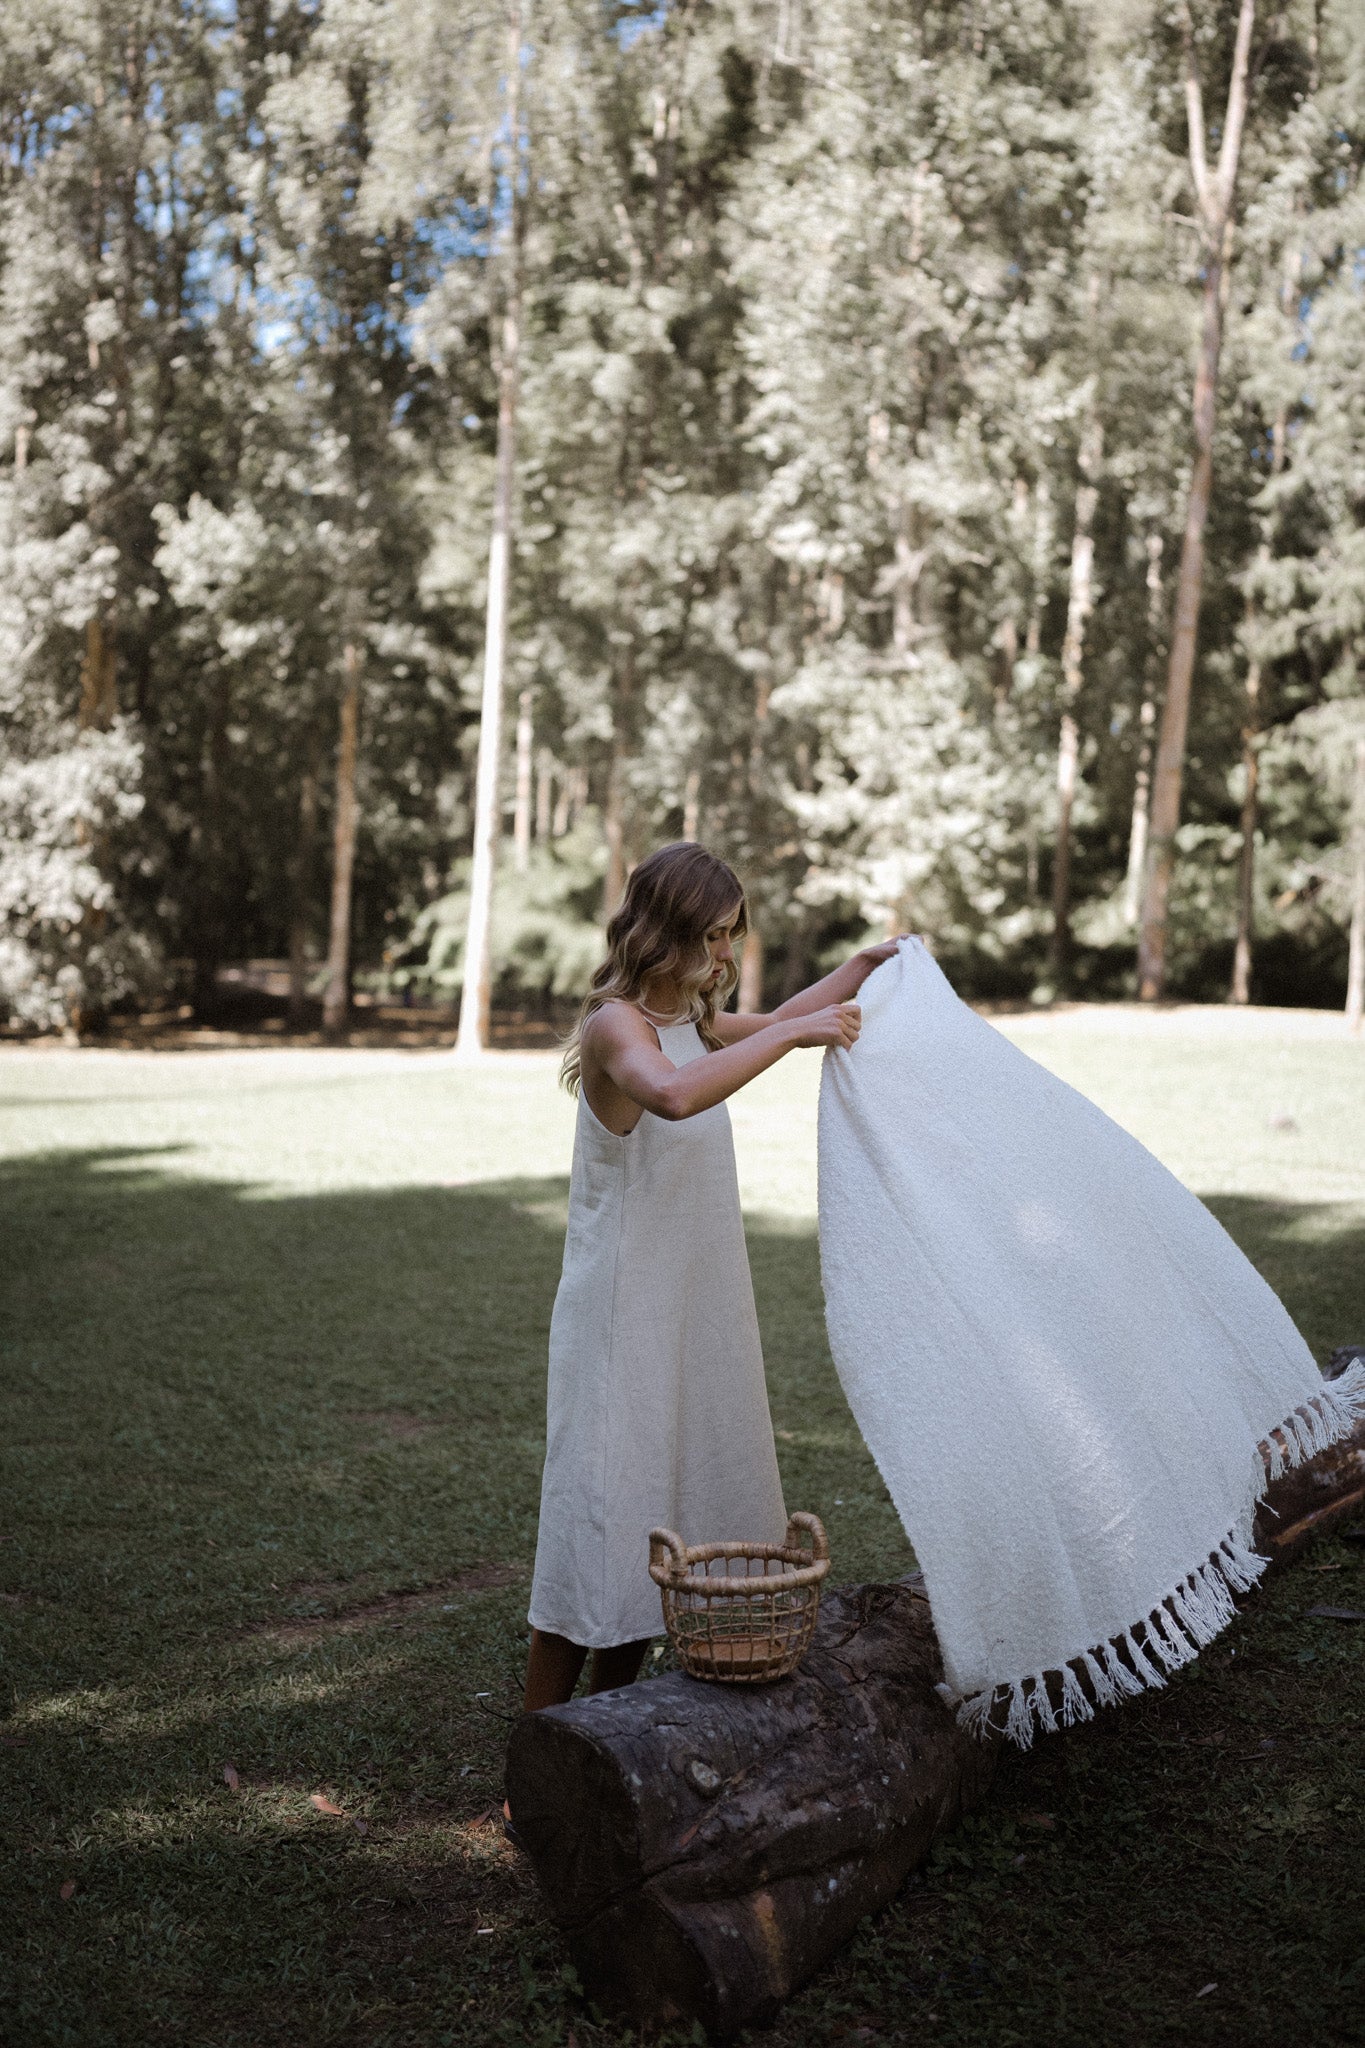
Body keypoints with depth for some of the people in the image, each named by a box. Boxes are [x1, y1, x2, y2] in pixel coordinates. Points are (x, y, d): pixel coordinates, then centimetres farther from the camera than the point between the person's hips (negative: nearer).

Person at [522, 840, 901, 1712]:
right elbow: (672, 1093, -39)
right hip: (624, 1312, -9)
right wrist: (796, 1034, -34)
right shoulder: (616, 1026, -17)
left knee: (660, 1511, 14)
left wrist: (860, 969, 20)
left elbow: (765, 1028, 31)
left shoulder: (691, 1020, 10)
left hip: (696, 1312, 9)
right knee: (599, 1513, -5)